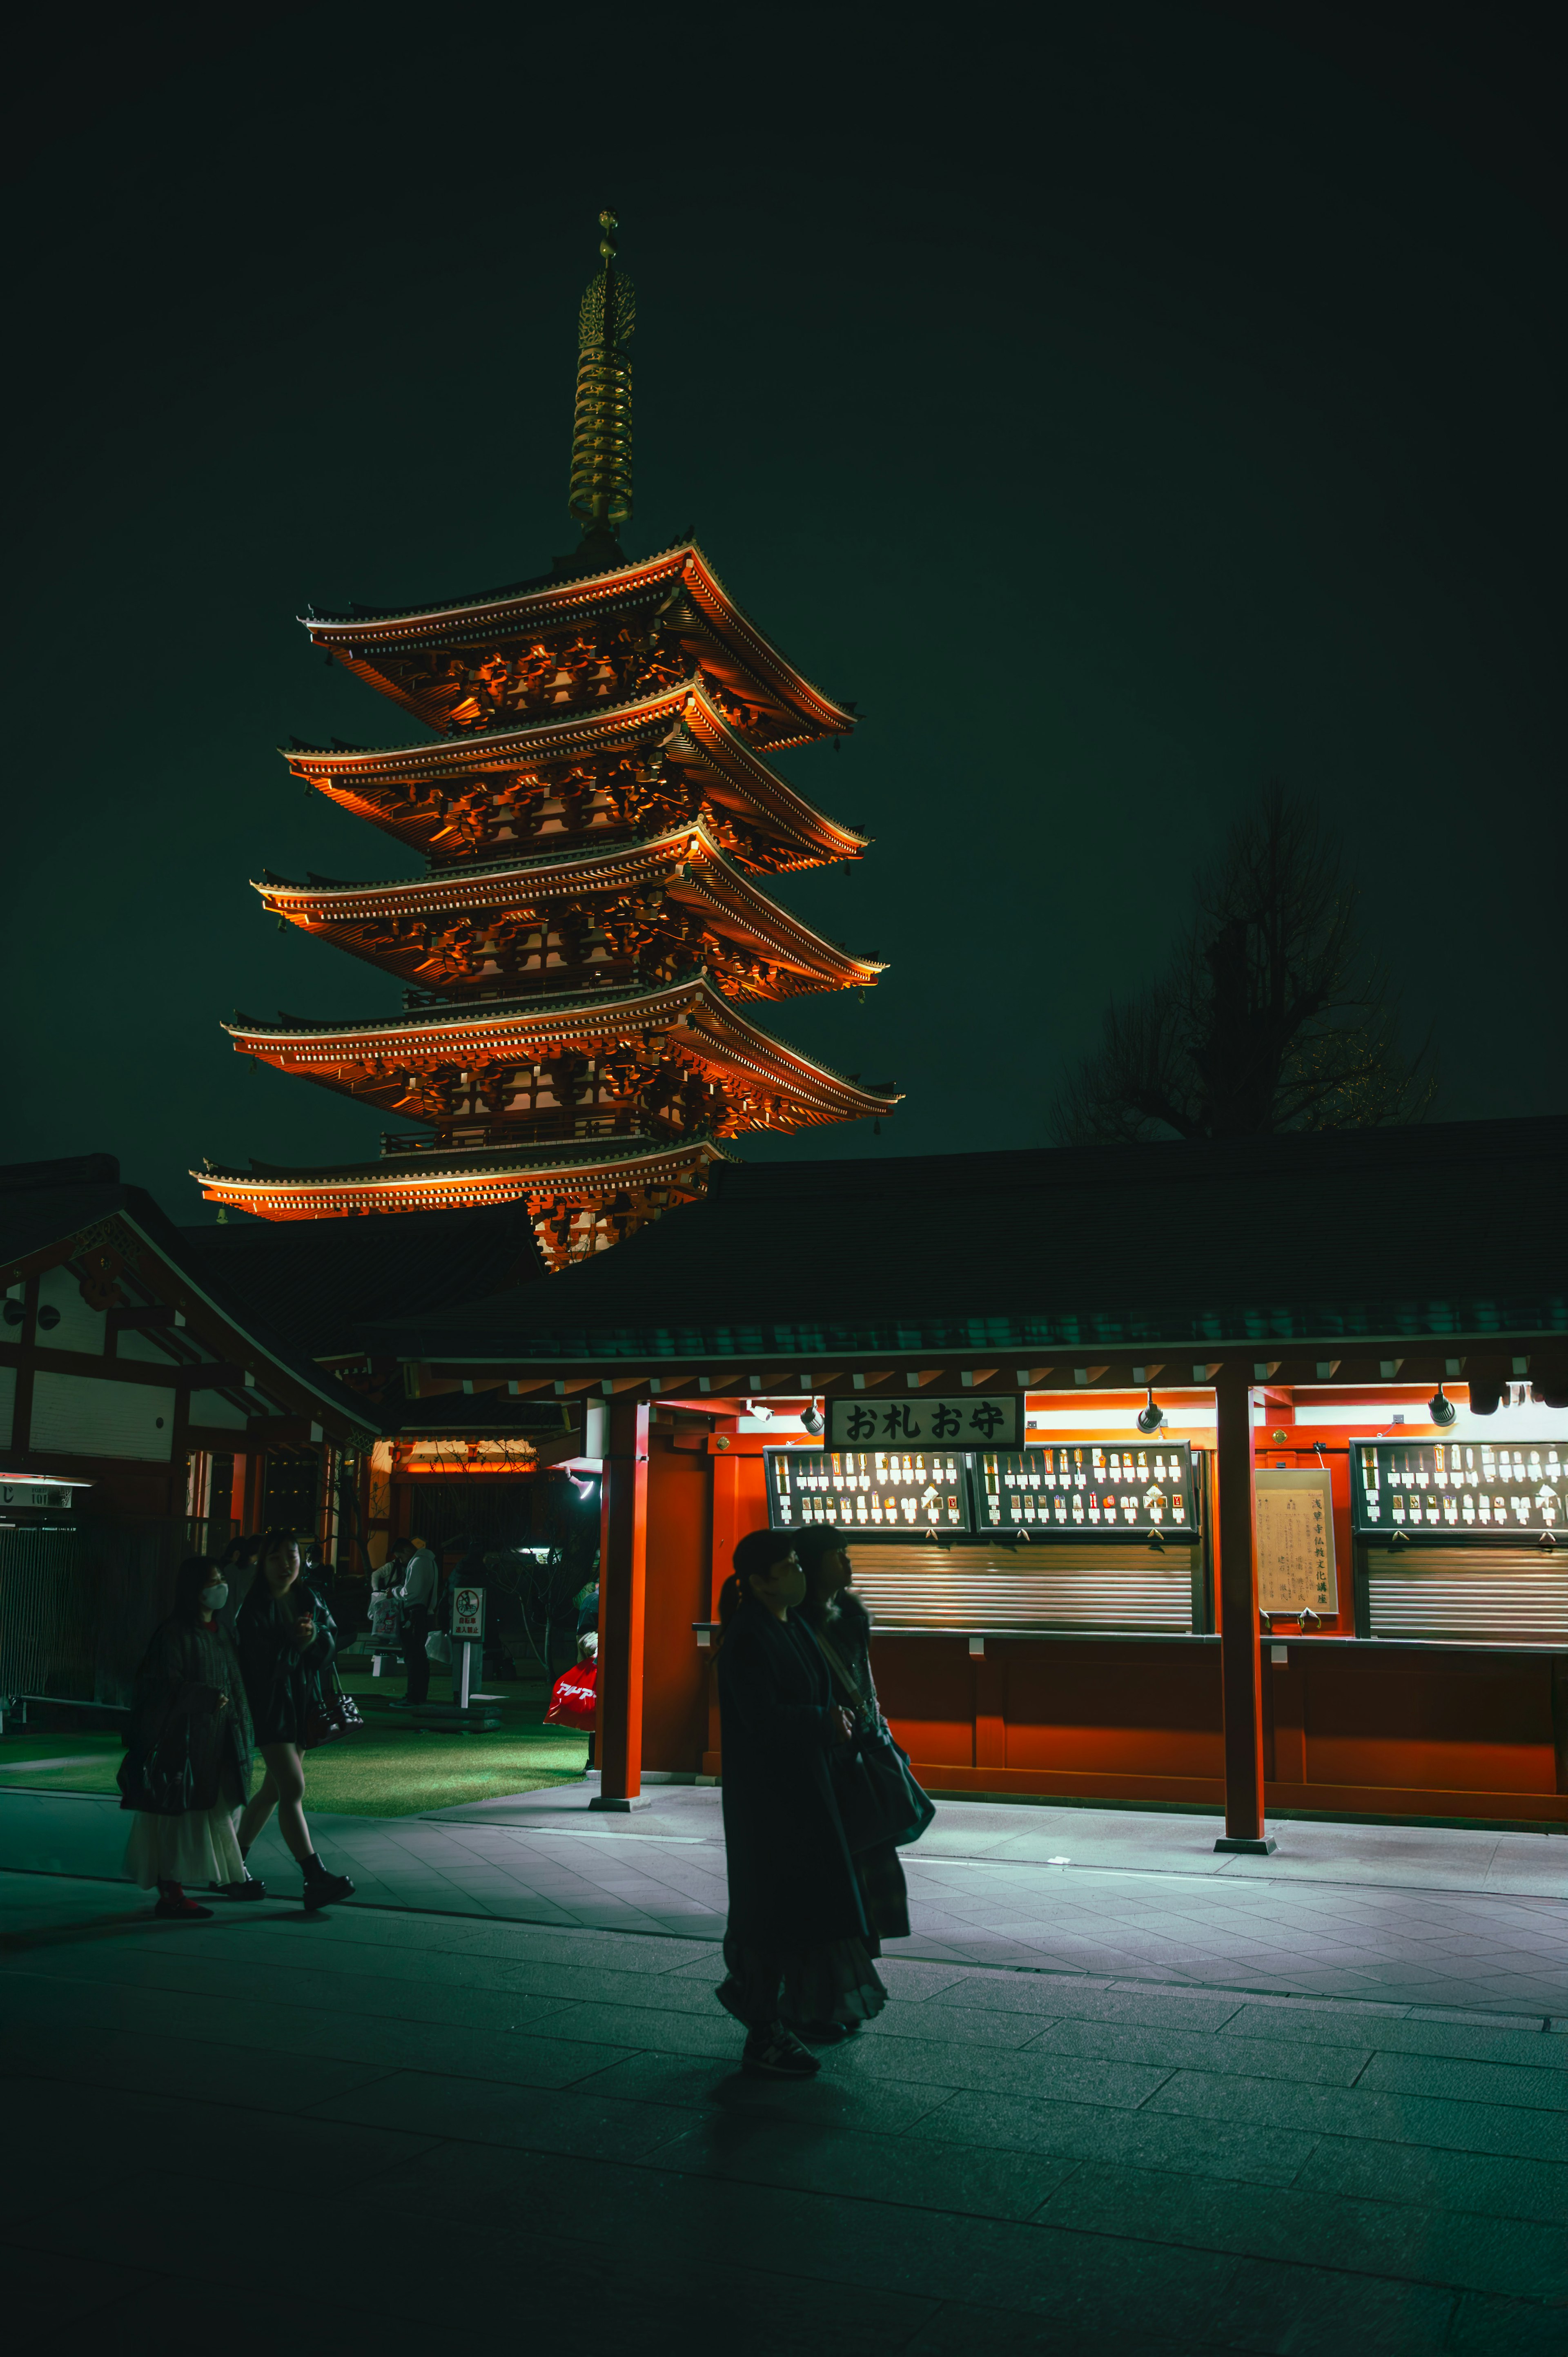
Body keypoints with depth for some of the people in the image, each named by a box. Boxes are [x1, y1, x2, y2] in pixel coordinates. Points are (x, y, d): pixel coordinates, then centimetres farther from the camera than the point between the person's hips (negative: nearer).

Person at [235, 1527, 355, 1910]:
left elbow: (328, 1649, 2)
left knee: (274, 1789, 15)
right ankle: (315, 1879, -19)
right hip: (270, 1704, -7)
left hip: (303, 1704, 7)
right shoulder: (254, 1607, -8)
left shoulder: (310, 1600, 9)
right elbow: (263, 1660, -14)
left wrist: (314, 1636, -18)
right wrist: (295, 1642, -15)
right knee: (292, 1788, -15)